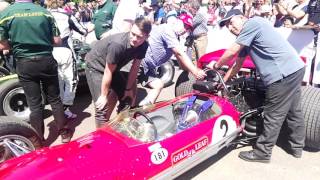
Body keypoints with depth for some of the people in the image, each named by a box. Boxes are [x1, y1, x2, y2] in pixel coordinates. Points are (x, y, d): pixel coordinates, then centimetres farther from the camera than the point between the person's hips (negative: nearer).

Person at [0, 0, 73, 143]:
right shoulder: (45, 12, 1)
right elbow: (57, 41, 1)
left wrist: (18, 43, 16)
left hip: (25, 64, -1)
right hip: (46, 61, 1)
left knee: (34, 104, 8)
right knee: (54, 99, 14)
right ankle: (64, 133, 24)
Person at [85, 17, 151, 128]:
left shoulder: (143, 46, -18)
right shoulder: (118, 44, -37)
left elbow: (134, 67, -6)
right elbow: (108, 72, -28)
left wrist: (128, 89, 0)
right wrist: (104, 96, -19)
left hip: (115, 67, 7)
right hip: (96, 66, -7)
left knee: (128, 99, 11)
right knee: (105, 105, -13)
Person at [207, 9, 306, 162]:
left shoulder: (252, 23, -8)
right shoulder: (246, 38, 19)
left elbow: (231, 52, -10)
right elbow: (237, 64, 24)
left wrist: (216, 65, 6)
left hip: (283, 74, -10)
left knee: (273, 116, -1)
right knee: (293, 110, 20)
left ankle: (262, 153, 12)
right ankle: (297, 147, 36)